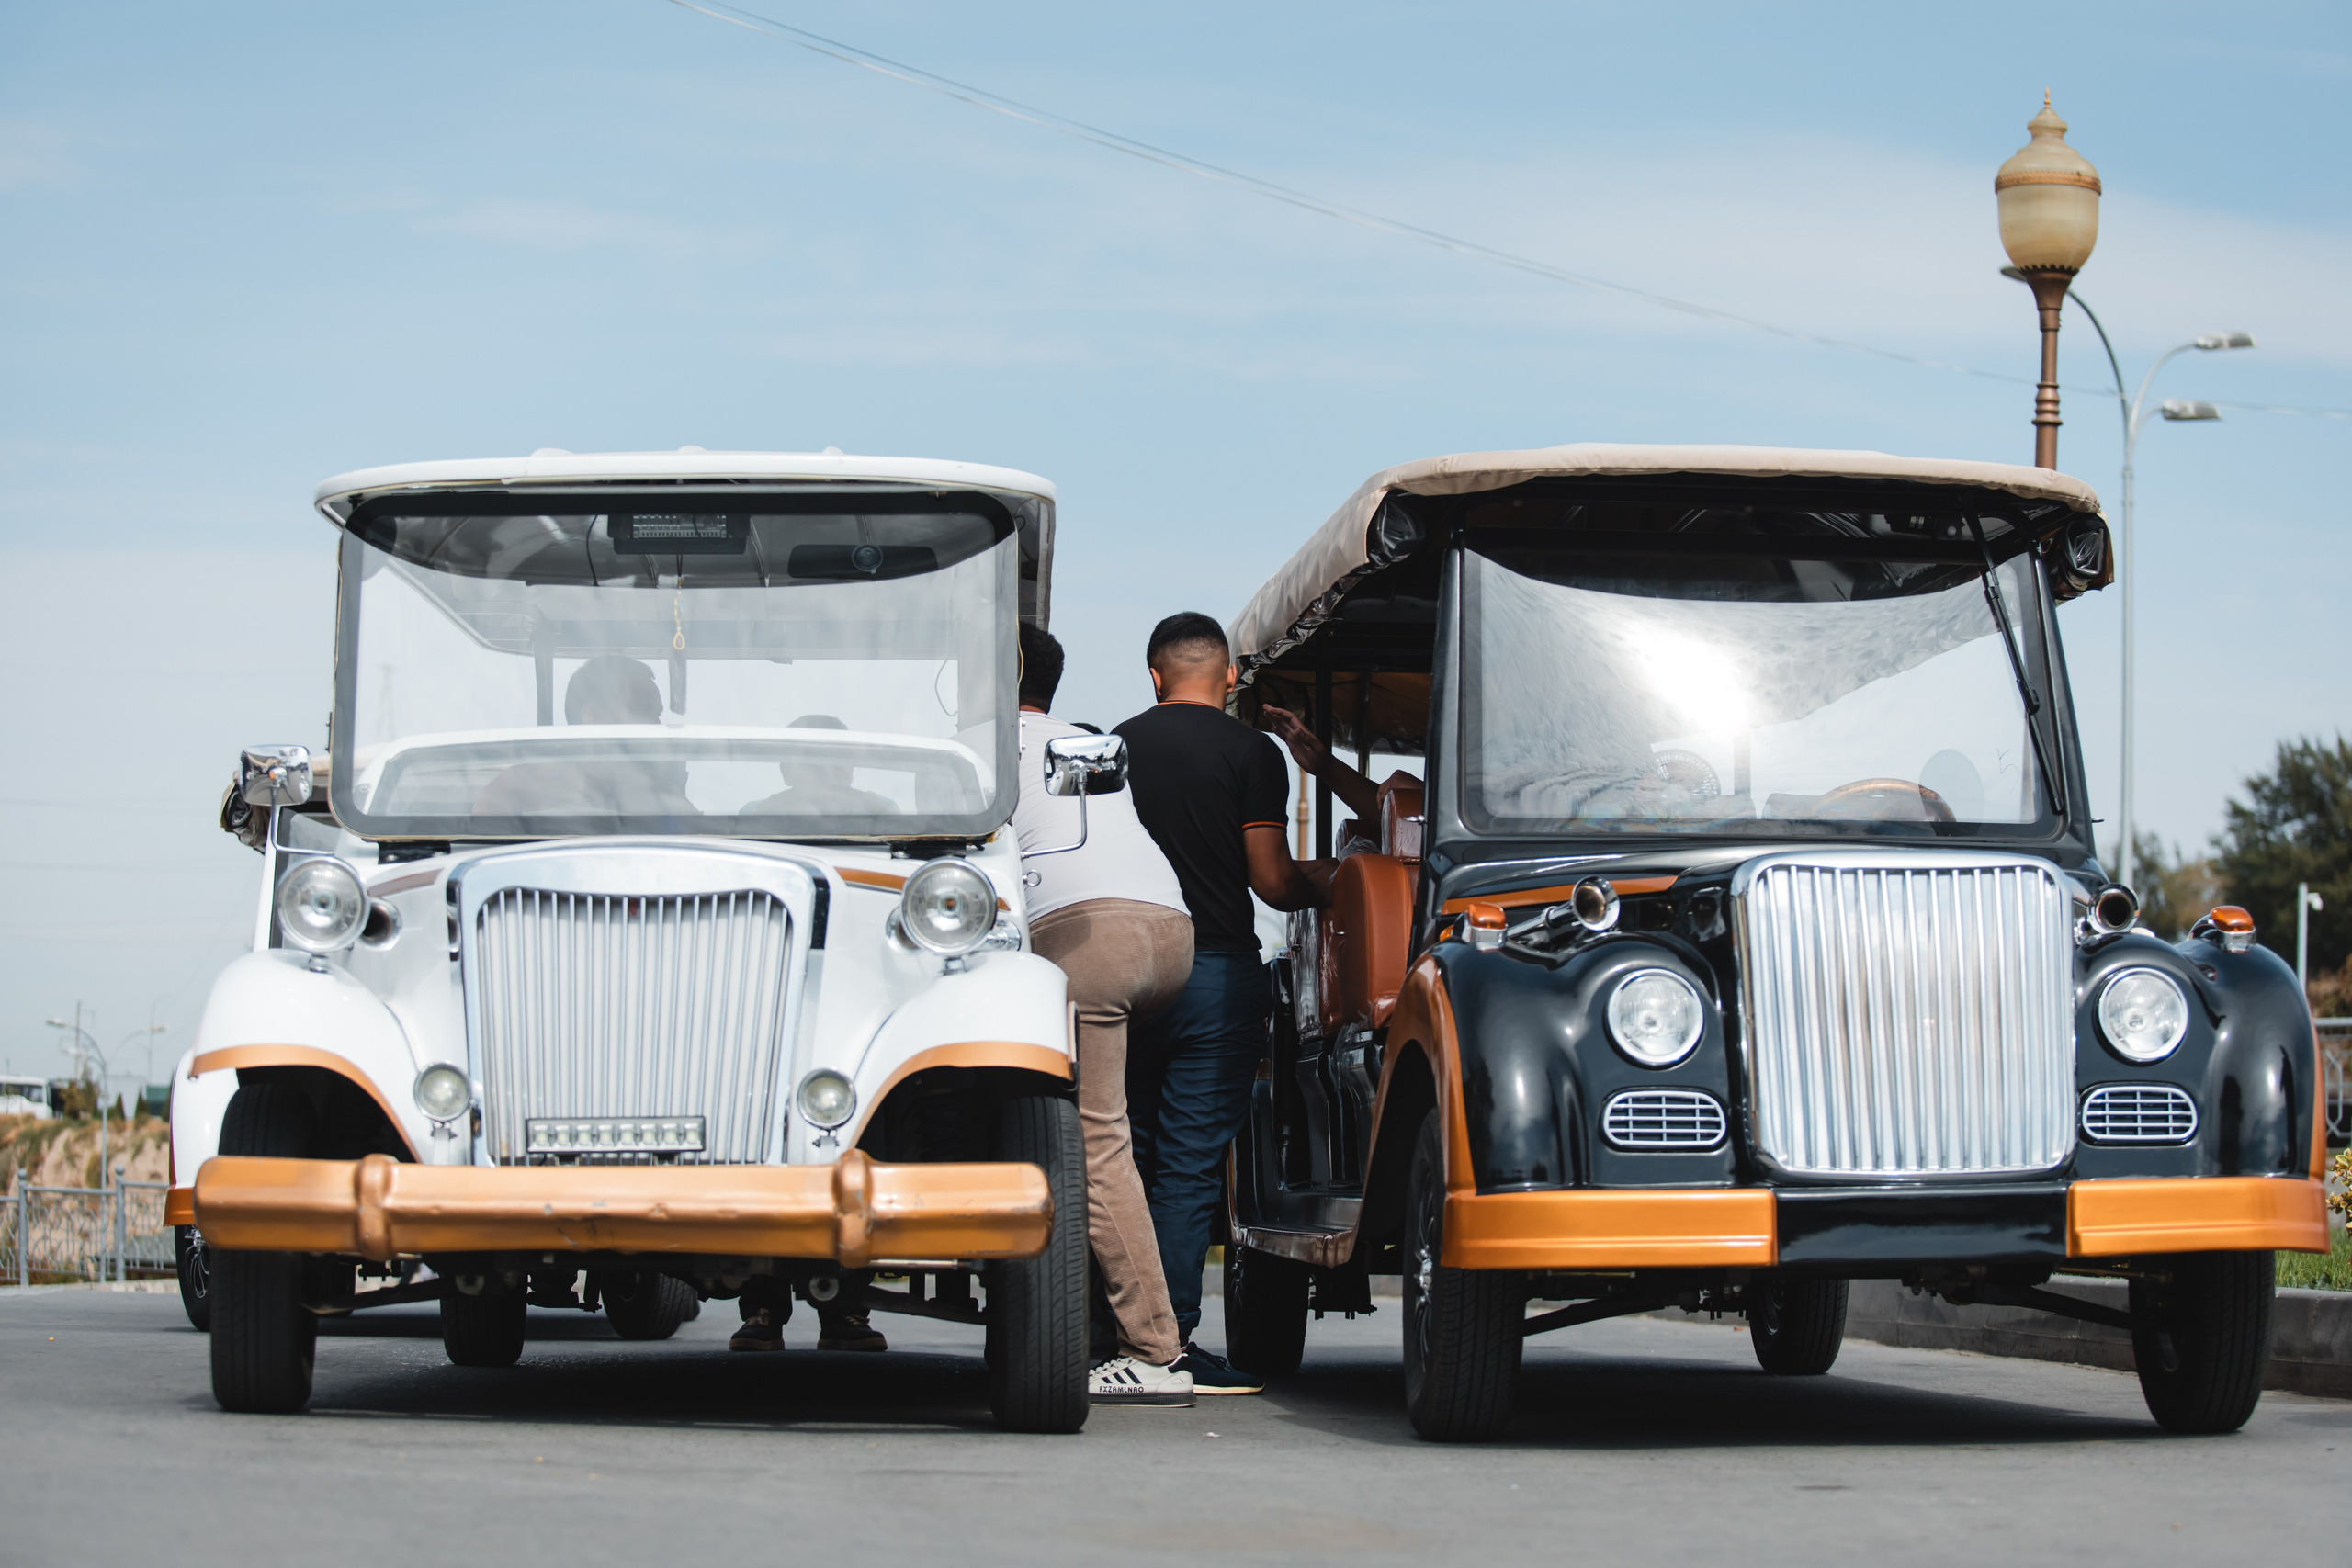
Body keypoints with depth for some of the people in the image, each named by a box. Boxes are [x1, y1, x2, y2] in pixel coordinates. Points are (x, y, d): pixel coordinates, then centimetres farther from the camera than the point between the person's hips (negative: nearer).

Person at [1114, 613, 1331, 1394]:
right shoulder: (1251, 753, -4)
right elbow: (1271, 881, -7)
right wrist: (1318, 883, 14)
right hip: (1216, 970, -4)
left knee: (1125, 1154, 12)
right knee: (1190, 1162, -4)